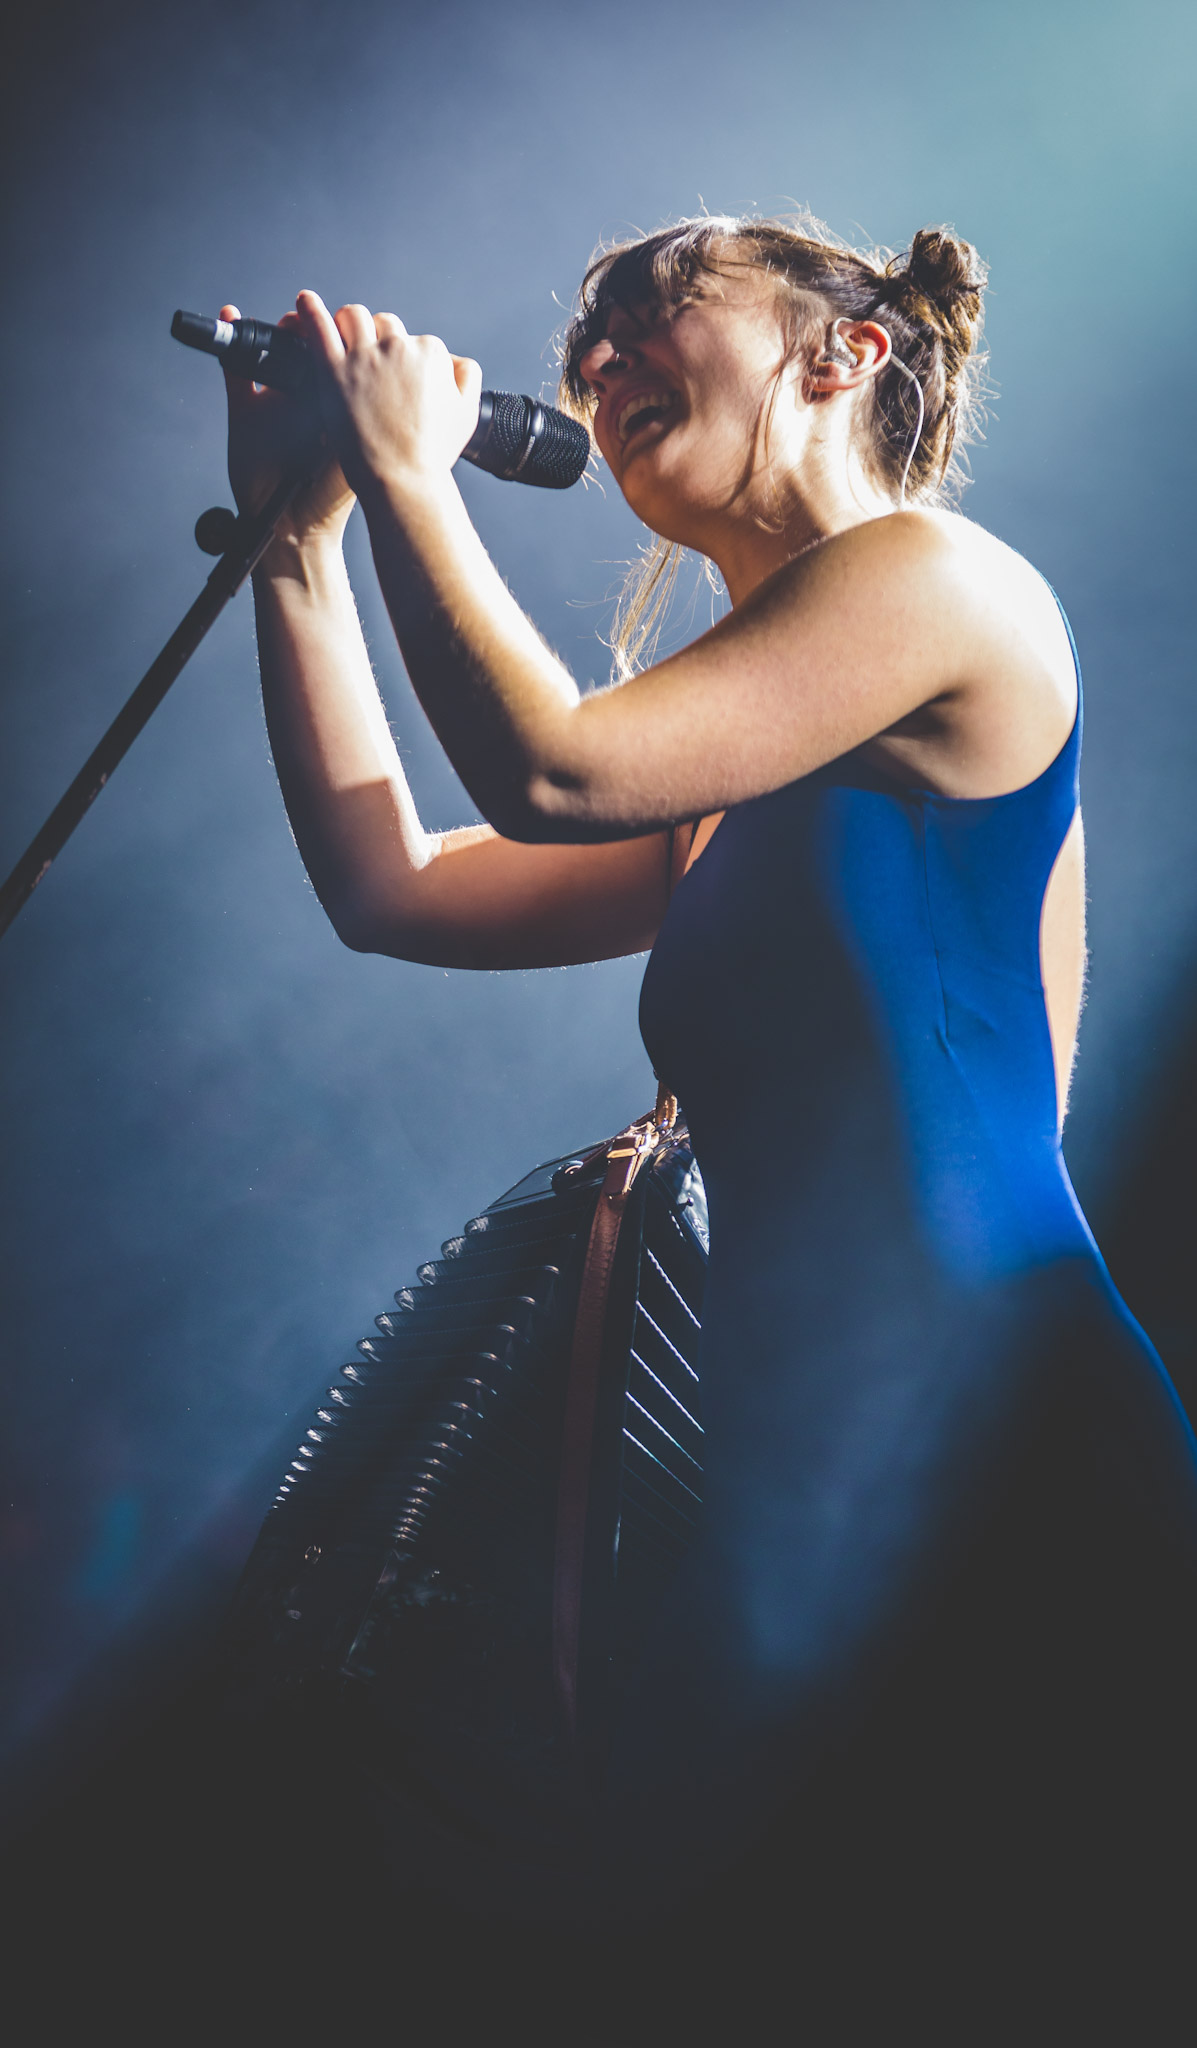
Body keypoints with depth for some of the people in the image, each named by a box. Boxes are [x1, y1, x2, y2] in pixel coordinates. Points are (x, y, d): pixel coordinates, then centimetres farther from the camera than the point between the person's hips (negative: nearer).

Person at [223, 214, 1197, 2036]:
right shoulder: (748, 788, 23)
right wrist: (300, 537, 17)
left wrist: (409, 471, 3)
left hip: (982, 1463, -8)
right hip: (808, 1487, 8)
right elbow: (393, 886, 18)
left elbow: (555, 770, -12)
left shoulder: (942, 574, -1)